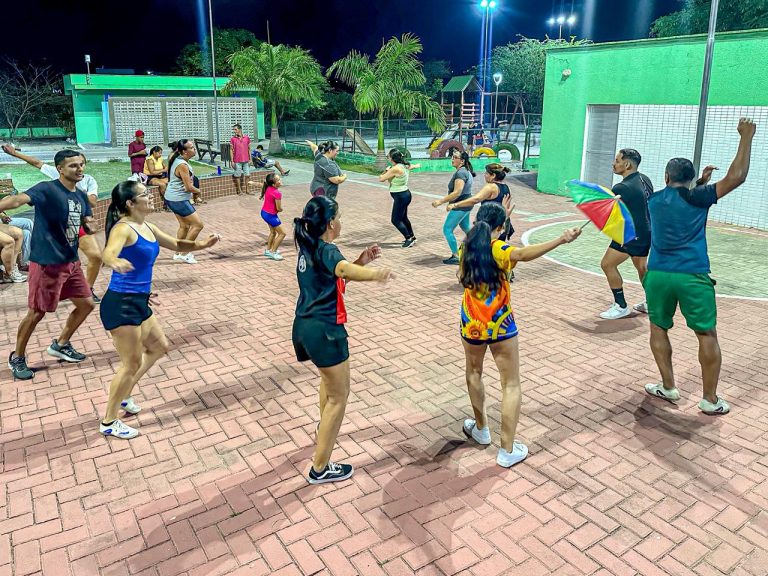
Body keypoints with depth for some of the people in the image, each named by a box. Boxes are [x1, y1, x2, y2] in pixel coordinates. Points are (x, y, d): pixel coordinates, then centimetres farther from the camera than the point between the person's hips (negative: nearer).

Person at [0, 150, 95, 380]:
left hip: (71, 262, 8)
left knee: (86, 304, 12)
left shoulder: (81, 196, 8)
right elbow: (19, 199, -32)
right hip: (47, 263, -7)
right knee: (37, 312, 2)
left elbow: (88, 224, 20)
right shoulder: (47, 189, -15)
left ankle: (60, 345, 33)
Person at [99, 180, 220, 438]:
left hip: (139, 302, 10)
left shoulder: (147, 228, 9)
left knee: (159, 346, 24)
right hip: (120, 304, -10)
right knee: (132, 364, 0)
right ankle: (109, 422, 17)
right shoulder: (124, 228, -18)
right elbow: (108, 254, -38)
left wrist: (202, 244, 7)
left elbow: (177, 245, 23)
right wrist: (115, 262, -61)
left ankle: (124, 395, 38)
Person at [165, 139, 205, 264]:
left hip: (173, 198, 10)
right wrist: (198, 191, -3)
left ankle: (178, 253, 26)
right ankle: (184, 254, 1)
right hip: (179, 200, -10)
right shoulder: (182, 165, -24)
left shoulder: (175, 158, 5)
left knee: (184, 226, 18)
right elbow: (189, 187, -22)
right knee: (198, 224, -5)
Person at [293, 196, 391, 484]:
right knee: (338, 397, 5)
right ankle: (320, 468, 11)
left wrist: (362, 261, 6)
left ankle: (324, 427, 57)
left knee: (330, 376, 35)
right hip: (324, 330, -10)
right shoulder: (327, 251, -17)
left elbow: (336, 274, 17)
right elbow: (347, 272, -41)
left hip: (304, 326, 10)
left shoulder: (308, 247, 10)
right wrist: (377, 273, -38)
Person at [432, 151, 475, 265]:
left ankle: (456, 257, -2)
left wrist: (441, 201, -27)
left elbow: (457, 192, -28)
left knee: (447, 229, -6)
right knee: (466, 228, 23)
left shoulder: (460, 172, -20)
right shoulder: (466, 171, 12)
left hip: (460, 206, -11)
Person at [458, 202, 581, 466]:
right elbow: (523, 254, -38)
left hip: (472, 326, 5)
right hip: (500, 327, -4)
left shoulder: (466, 247, 0)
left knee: (474, 373, 28)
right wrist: (561, 240, -49)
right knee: (511, 386, 7)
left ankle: (481, 429, 42)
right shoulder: (498, 249, -15)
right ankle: (507, 450, 8)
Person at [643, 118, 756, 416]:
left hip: (658, 275, 3)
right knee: (707, 335, 8)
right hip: (692, 276, -2)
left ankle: (668, 388, 19)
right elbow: (736, 177, 2)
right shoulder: (697, 198, -1)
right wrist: (746, 138, 8)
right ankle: (710, 399, 12)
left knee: (658, 328, 19)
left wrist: (699, 182, 31)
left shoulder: (654, 200, 11)